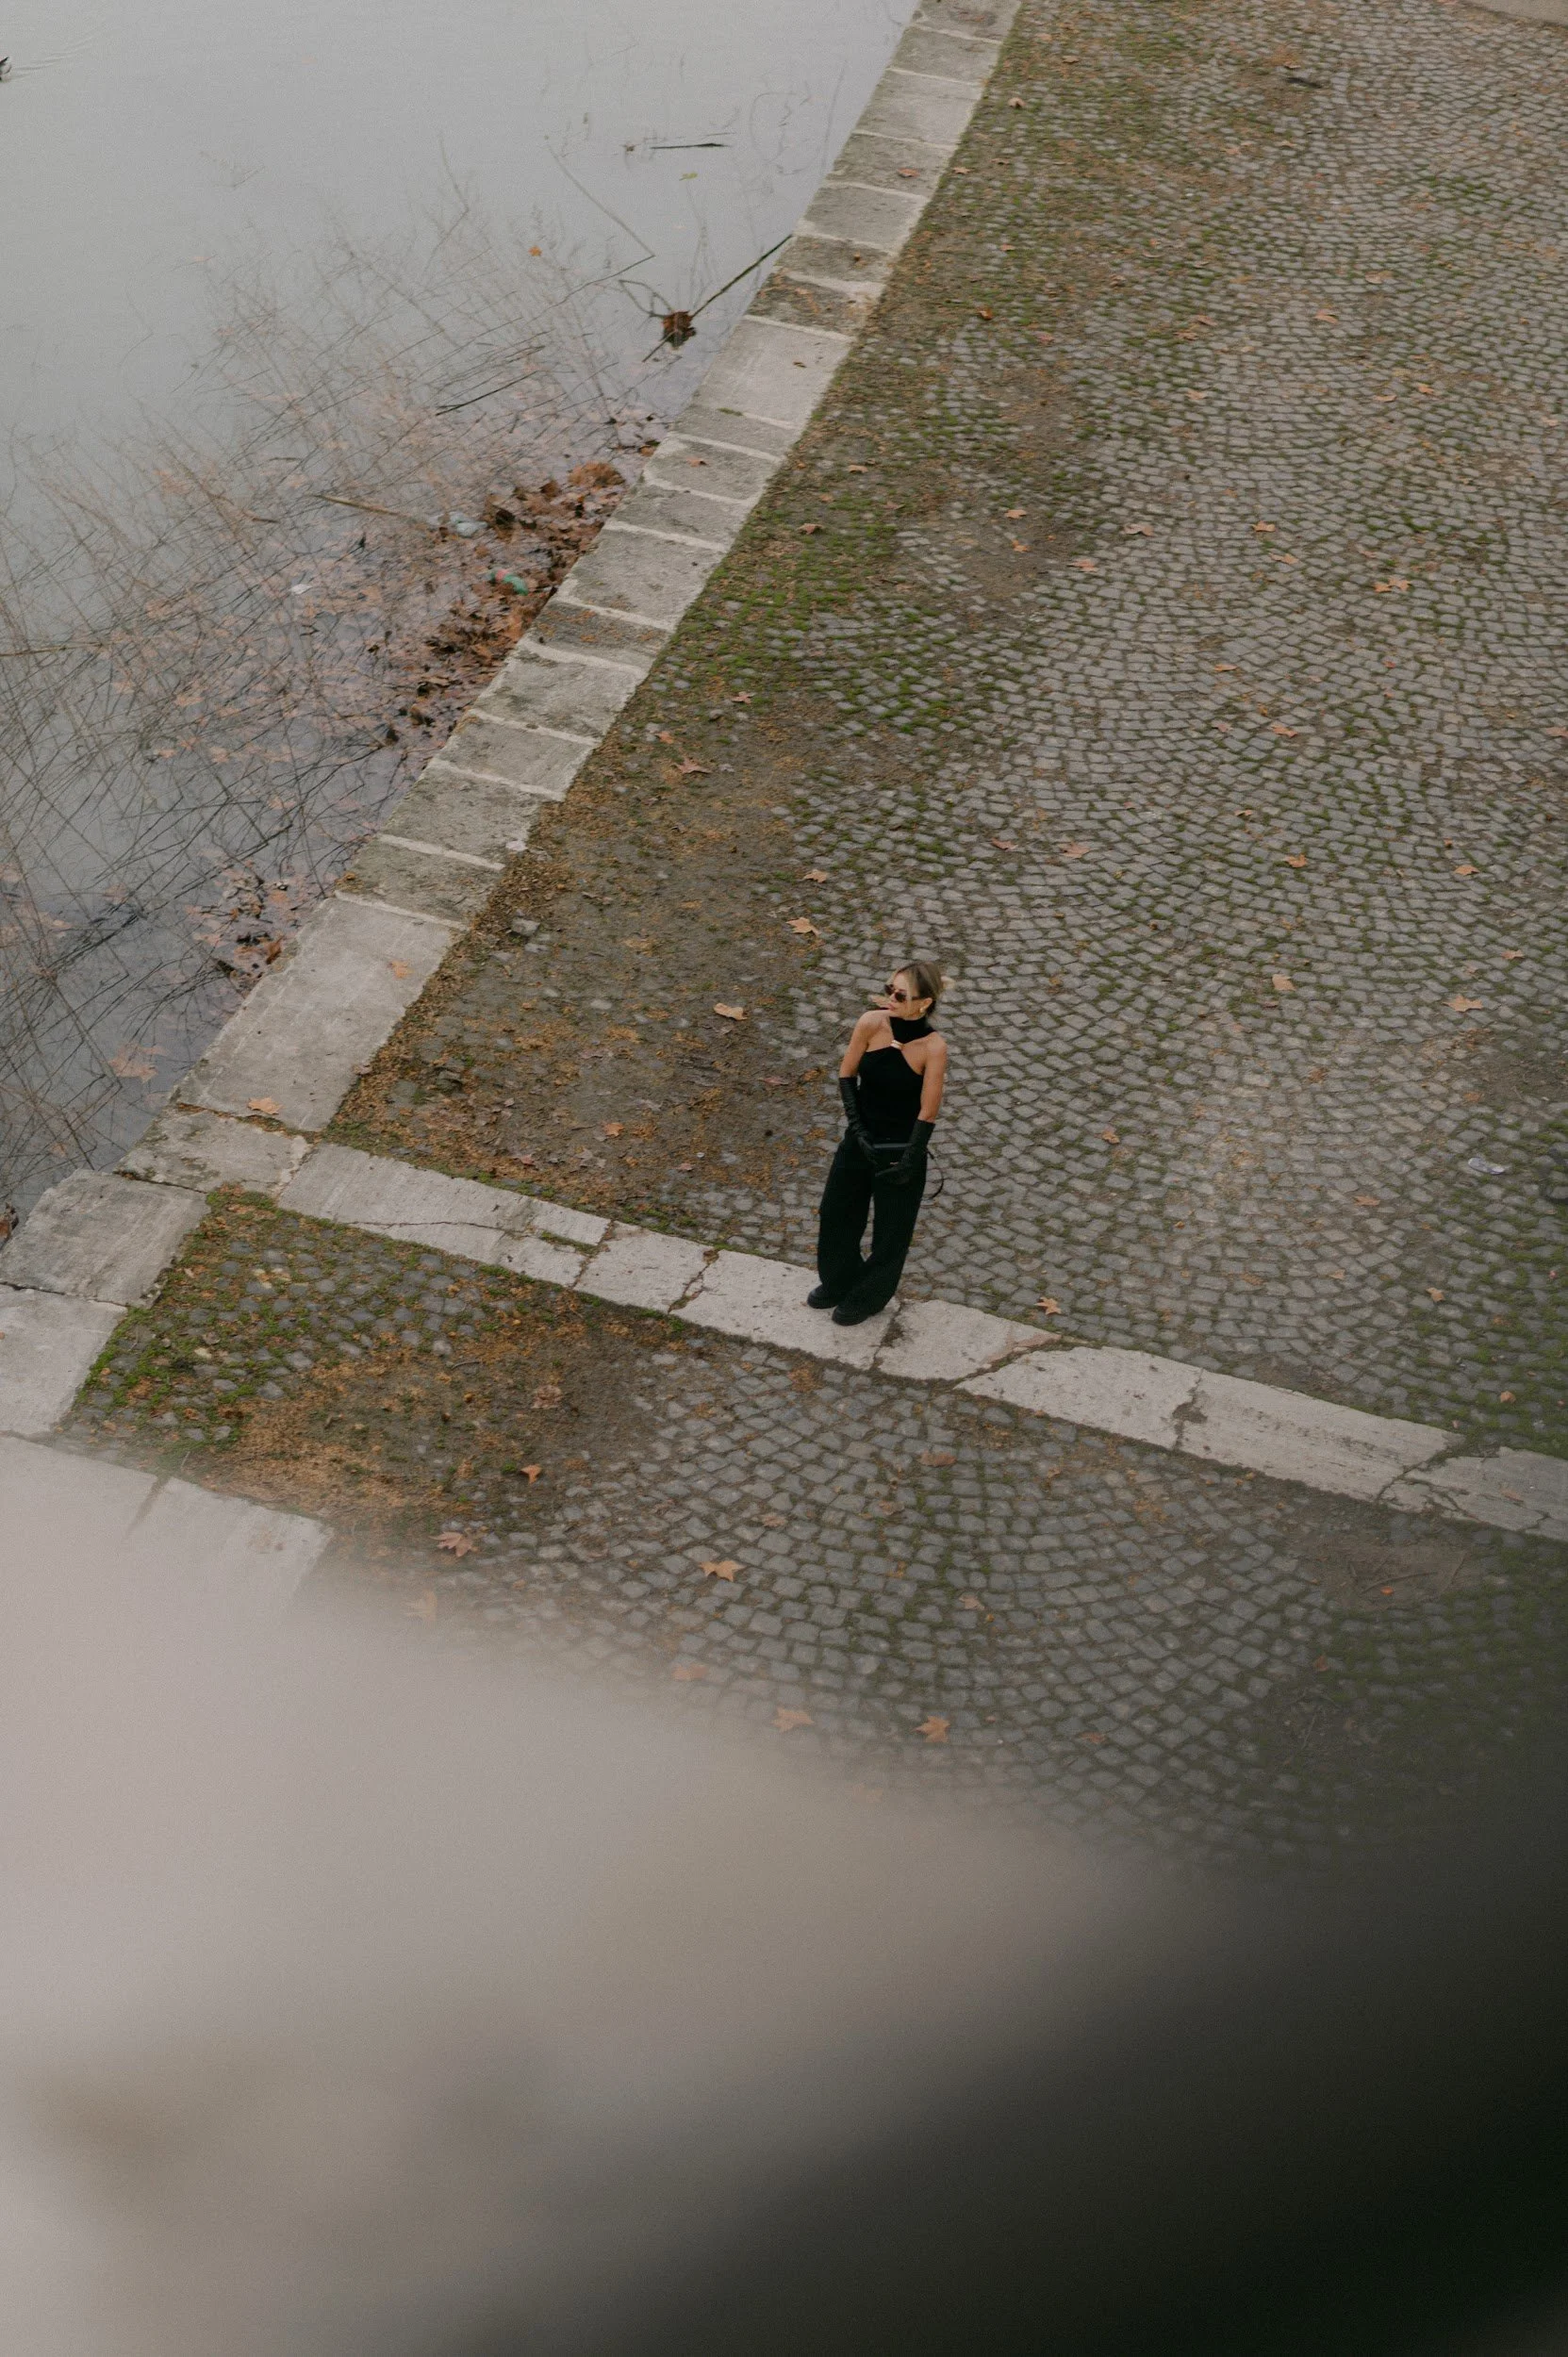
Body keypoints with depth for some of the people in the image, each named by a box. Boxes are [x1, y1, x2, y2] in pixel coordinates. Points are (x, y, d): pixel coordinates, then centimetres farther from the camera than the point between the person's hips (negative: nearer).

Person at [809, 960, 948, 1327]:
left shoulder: (933, 1047, -24)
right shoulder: (871, 1023, -16)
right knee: (836, 1214, 22)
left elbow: (928, 1113, -18)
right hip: (860, 1141, 4)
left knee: (890, 1231, 16)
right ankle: (839, 1283, 50)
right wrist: (857, 1126, -10)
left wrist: (908, 1162, -16)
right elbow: (847, 1076, -3)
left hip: (901, 1148, -4)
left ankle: (867, 1299, 42)